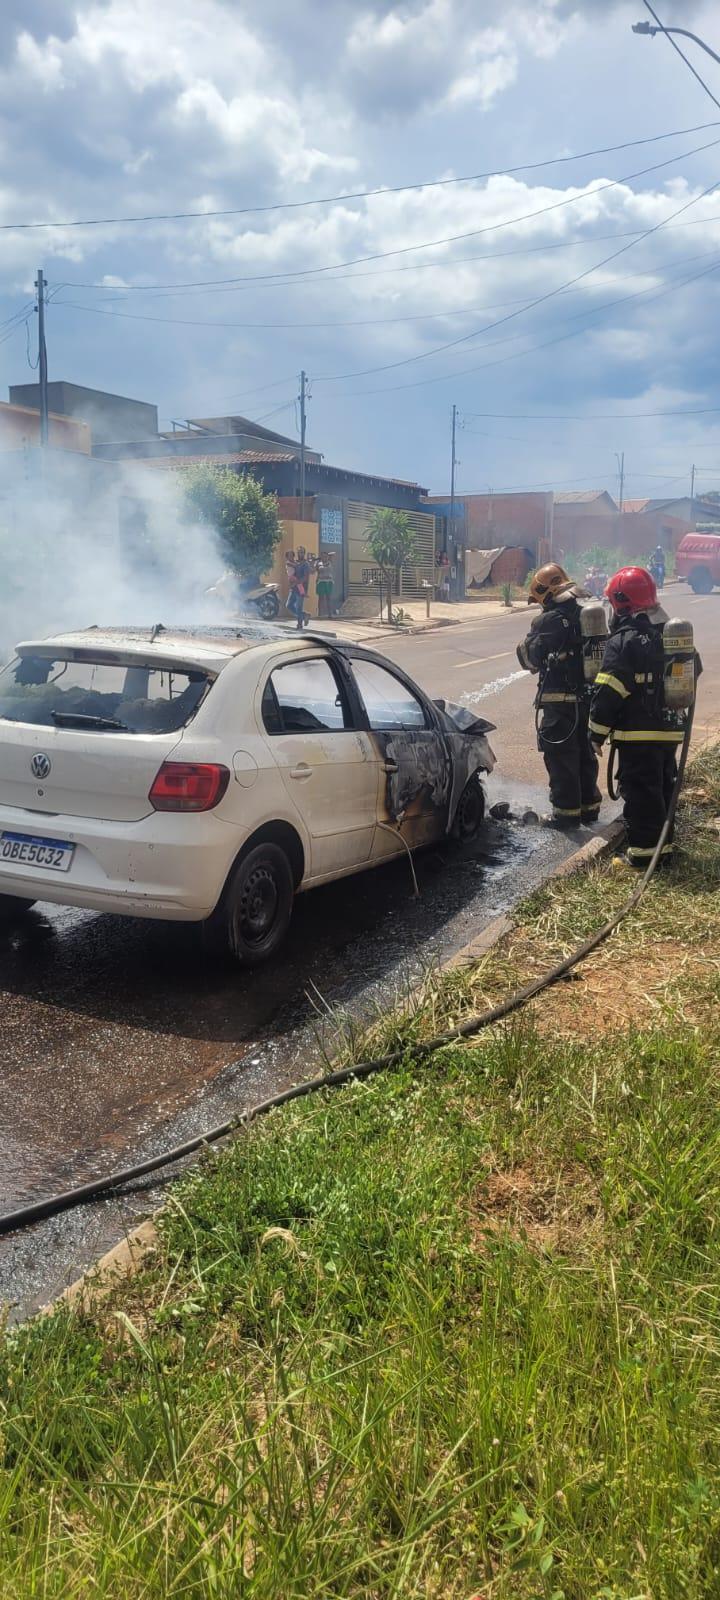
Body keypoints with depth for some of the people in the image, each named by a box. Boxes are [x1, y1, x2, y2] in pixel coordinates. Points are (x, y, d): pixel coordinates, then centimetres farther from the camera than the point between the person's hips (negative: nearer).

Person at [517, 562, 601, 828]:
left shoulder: (547, 621, -14)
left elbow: (530, 659, -7)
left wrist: (526, 641, 9)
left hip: (559, 700, -7)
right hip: (587, 697, 7)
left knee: (560, 757, 1)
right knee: (585, 753, 17)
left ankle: (567, 812, 3)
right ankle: (589, 806, 26)